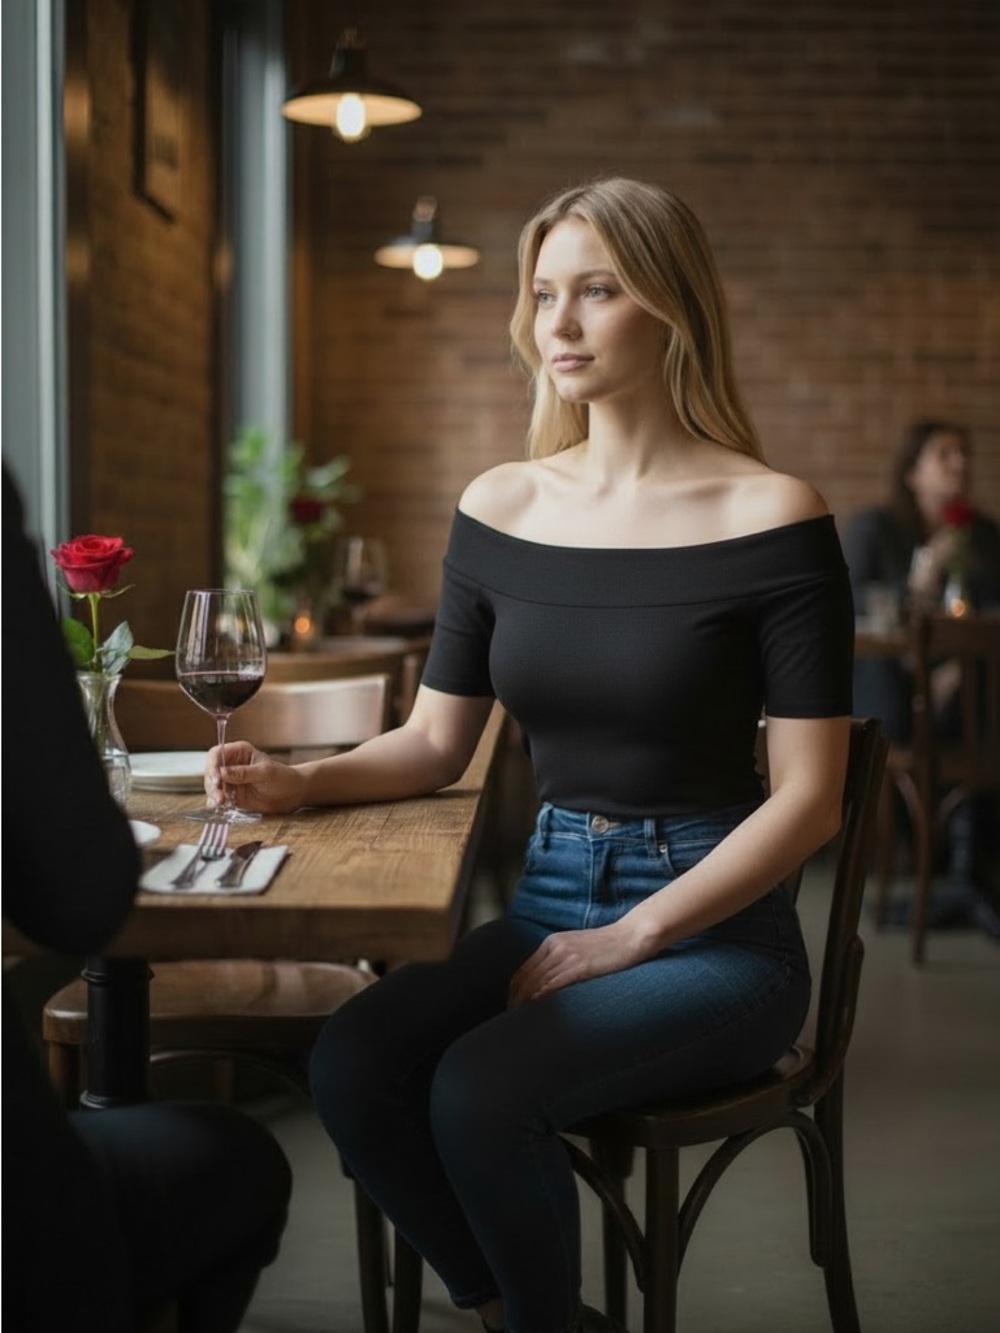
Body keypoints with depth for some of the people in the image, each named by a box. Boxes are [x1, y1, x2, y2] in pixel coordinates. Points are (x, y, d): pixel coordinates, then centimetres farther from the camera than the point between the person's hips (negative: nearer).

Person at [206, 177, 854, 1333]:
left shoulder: (768, 517, -9)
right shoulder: (500, 508, 5)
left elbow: (808, 797, -11)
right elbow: (434, 742, 11)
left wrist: (624, 941, -16)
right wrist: (300, 783, -8)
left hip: (714, 931, -4)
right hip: (544, 903, 5)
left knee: (478, 1092, -27)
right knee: (349, 1067, -20)